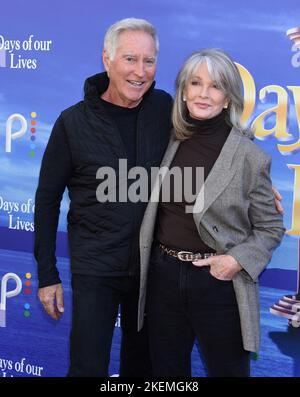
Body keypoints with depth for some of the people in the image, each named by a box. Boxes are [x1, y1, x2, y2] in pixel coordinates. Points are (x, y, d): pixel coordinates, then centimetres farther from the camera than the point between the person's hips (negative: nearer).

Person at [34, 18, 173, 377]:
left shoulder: (164, 108, -3)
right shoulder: (74, 122, -9)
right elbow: (48, 199, -3)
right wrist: (47, 275, -3)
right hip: (95, 269, -2)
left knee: (142, 362, 18)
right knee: (88, 367, 3)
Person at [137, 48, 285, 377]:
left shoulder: (250, 157, -11)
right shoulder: (169, 142, 0)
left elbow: (270, 228, -3)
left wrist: (238, 260, -18)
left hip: (218, 282, -4)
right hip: (164, 276, 4)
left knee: (226, 369, 13)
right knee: (166, 372, 19)